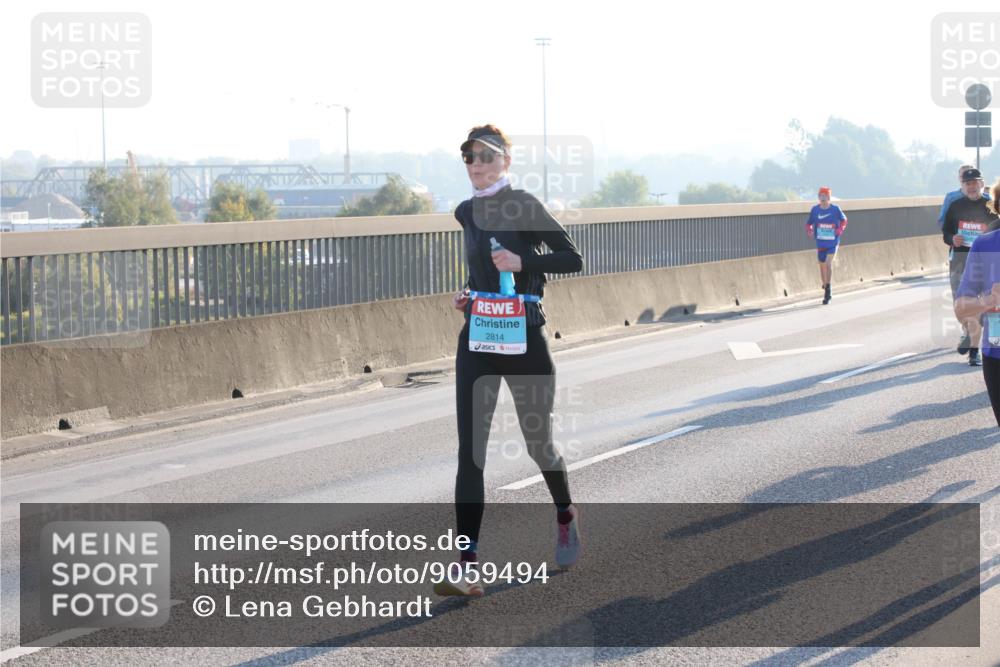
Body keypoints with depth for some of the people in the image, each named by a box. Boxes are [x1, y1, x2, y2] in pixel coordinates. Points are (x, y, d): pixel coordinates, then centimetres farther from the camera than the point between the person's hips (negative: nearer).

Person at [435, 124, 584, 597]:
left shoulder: (523, 206, -8)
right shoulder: (467, 213, 9)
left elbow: (572, 259, -9)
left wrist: (523, 262, -21)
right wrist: (468, 291, 9)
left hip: (523, 339, -4)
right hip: (477, 340, 5)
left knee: (537, 443, 10)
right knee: (470, 451, -7)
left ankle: (565, 515, 42)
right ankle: (466, 566, -11)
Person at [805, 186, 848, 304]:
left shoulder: (835, 209, -6)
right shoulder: (815, 210, -3)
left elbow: (844, 220, 10)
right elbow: (809, 223, 9)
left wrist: (840, 230, -7)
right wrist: (809, 230, -12)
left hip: (832, 243, -3)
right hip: (820, 243, 3)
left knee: (829, 264, -18)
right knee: (822, 267, 11)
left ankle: (828, 289, -9)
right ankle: (827, 293, 29)